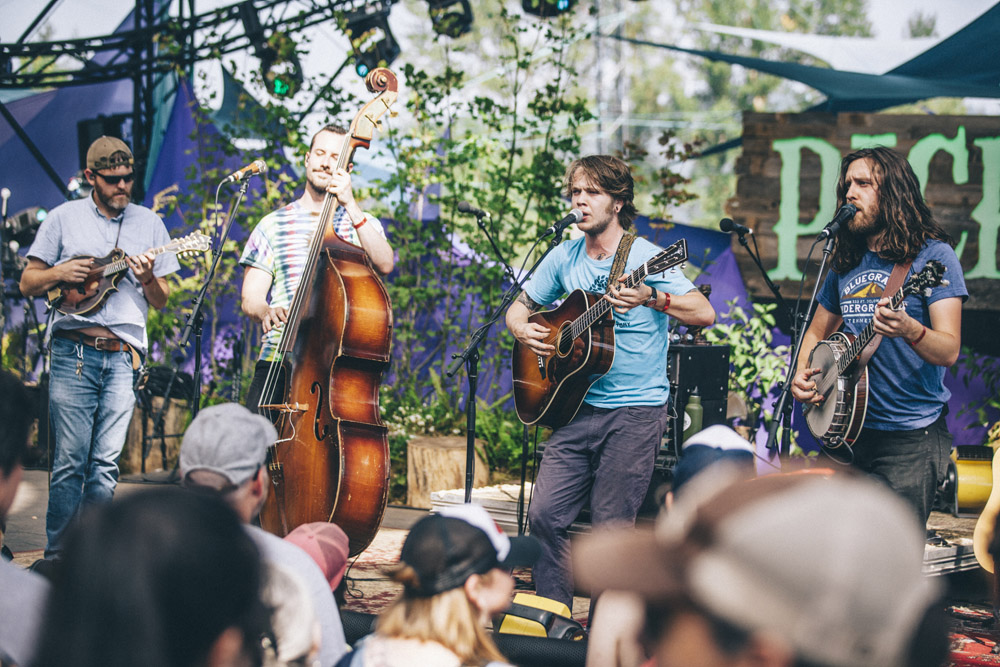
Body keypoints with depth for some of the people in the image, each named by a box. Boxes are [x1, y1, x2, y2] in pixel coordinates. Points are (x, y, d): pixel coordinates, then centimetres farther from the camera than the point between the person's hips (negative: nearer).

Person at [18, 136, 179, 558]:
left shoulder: (149, 223, 13)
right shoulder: (64, 218, 9)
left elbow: (162, 301, 14)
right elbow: (27, 284, 11)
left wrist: (148, 280, -6)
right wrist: (59, 273, -8)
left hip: (124, 357, 2)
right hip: (73, 352, -2)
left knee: (106, 463, -2)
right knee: (70, 459, -5)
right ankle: (57, 556, 3)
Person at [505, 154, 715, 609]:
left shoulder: (645, 257, -7)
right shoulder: (564, 257, 9)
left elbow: (705, 314, -16)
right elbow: (519, 307, 20)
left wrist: (651, 298, -32)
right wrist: (523, 330, -3)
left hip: (636, 413, -5)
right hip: (578, 406, 5)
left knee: (610, 527, -4)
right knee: (545, 513, -3)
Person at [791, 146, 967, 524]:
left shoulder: (931, 256, -6)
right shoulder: (845, 264, 12)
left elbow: (949, 351, -15)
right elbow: (817, 333, 25)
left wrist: (910, 330, -36)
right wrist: (802, 375, 5)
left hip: (913, 438, -6)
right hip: (849, 430, 6)